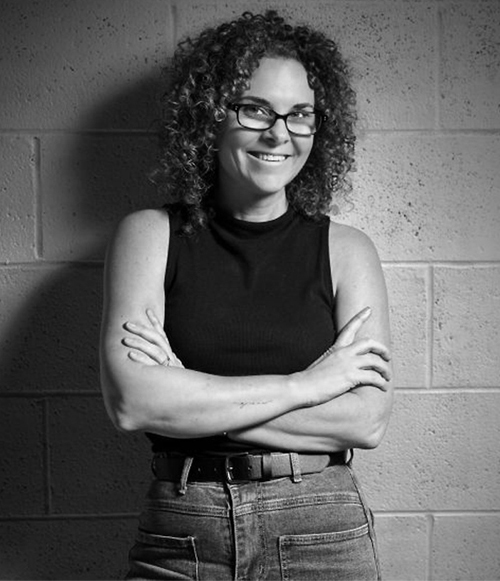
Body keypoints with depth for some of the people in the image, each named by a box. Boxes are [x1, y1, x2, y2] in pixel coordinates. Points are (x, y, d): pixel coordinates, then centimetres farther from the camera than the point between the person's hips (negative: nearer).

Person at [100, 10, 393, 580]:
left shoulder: (345, 249, 0)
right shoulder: (150, 234, -1)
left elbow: (367, 419, -10)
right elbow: (130, 401, -13)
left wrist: (187, 397, -14)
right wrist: (306, 384, -13)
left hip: (323, 532, 1)